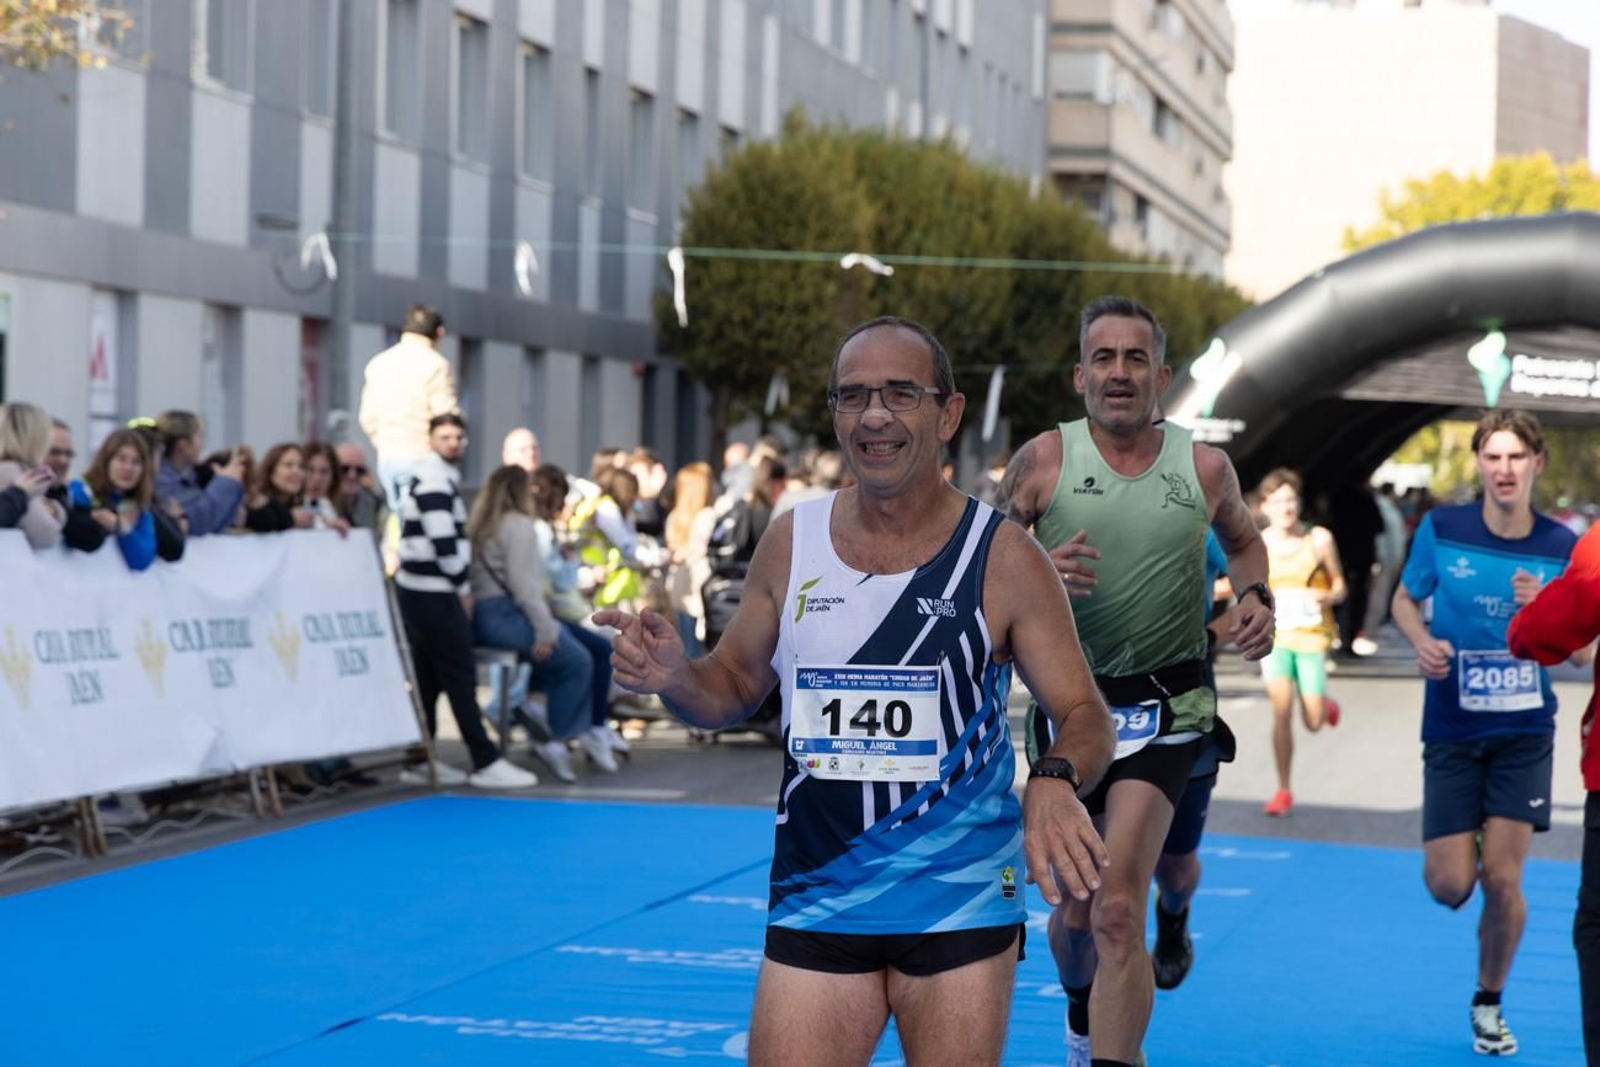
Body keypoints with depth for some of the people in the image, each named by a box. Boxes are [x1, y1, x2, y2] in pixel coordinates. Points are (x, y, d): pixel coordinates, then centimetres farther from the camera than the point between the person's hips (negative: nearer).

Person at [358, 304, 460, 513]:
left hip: (387, 459, 6)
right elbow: (445, 416, -13)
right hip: (421, 457, -6)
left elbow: (368, 417, 11)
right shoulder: (435, 365, -10)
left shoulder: (377, 364, 10)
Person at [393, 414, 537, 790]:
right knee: (460, 678, -7)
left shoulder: (432, 477, 16)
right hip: (432, 594, -10)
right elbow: (443, 544, -20)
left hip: (416, 590, 10)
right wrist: (464, 589, -11)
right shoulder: (434, 482, -15)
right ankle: (485, 763, -4)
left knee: (428, 678, 12)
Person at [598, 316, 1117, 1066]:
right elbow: (735, 688, 13)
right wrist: (674, 678, -9)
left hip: (963, 909, -2)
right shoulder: (791, 543, 2)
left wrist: (1055, 781, -27)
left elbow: (1084, 716, -4)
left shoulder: (1003, 559, -7)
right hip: (813, 906, 2)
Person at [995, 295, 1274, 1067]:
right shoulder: (1043, 461, -4)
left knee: (1118, 909, -18)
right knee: (1076, 906, 16)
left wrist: (1256, 597, -1)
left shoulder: (1204, 468, -1)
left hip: (1165, 706, -1)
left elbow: (1243, 540, 20)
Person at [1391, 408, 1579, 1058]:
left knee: (1502, 878, -5)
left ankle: (1489, 1004, 18)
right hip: (1452, 731, 0)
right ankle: (1468, 848, 36)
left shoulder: (1560, 547, -5)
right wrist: (1422, 640, -12)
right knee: (1449, 884, -4)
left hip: (1524, 731, 0)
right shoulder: (1441, 529, -7)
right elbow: (1404, 600, 9)